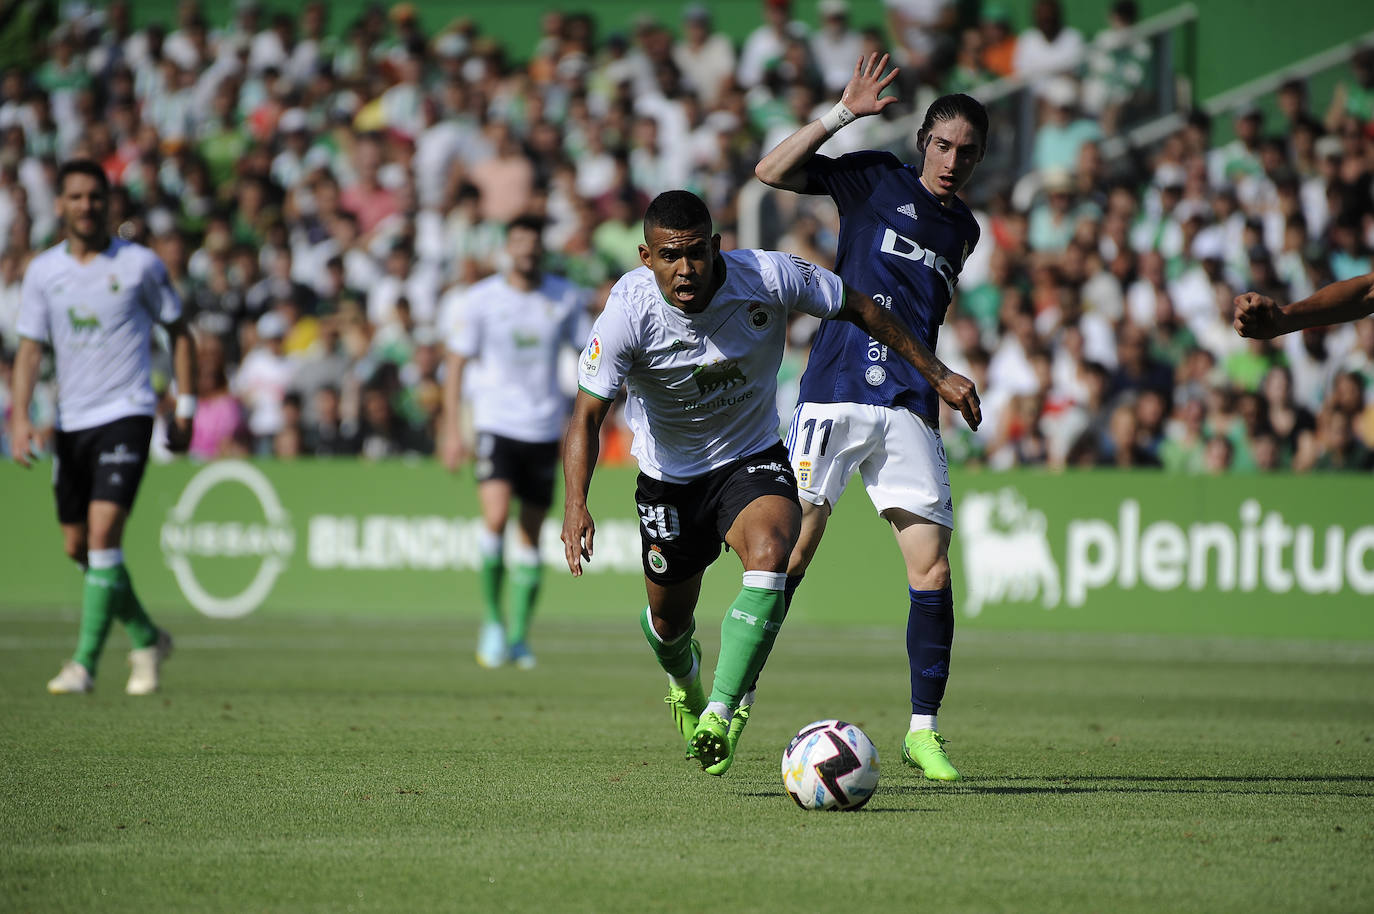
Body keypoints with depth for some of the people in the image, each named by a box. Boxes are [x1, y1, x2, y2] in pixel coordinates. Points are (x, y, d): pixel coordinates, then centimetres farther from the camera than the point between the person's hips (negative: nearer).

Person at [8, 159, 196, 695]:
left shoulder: (140, 264, -3)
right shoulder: (43, 272, 4)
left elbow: (179, 333, 7)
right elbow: (30, 349, 3)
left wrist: (185, 409, 4)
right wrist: (19, 418, -11)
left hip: (126, 414, -4)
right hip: (70, 421, 5)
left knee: (103, 530, -18)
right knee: (79, 546, 9)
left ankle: (85, 662, -15)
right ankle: (147, 640, 29)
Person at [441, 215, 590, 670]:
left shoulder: (566, 298, 3)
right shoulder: (480, 300, -3)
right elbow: (456, 364, 1)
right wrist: (452, 431, -5)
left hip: (545, 428, 3)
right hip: (495, 424, -2)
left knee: (530, 534, 5)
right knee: (496, 517, -21)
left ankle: (519, 636, 15)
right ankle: (492, 620, -5)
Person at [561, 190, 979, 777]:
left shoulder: (768, 277, -24)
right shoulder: (629, 313, -25)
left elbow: (858, 308, -7)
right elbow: (587, 414, -22)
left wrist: (938, 375, -3)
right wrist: (575, 504, -39)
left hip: (753, 460, -1)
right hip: (669, 479, 1)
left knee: (770, 553, -33)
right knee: (669, 620, 15)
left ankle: (722, 711, -29)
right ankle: (683, 673, 55)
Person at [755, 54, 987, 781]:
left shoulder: (963, 230, 19)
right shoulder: (877, 179, 4)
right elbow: (772, 172, -7)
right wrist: (843, 114, -11)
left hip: (910, 412, 4)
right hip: (836, 392, -4)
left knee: (932, 571, -5)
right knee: (788, 553, -8)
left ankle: (923, 730, 1)